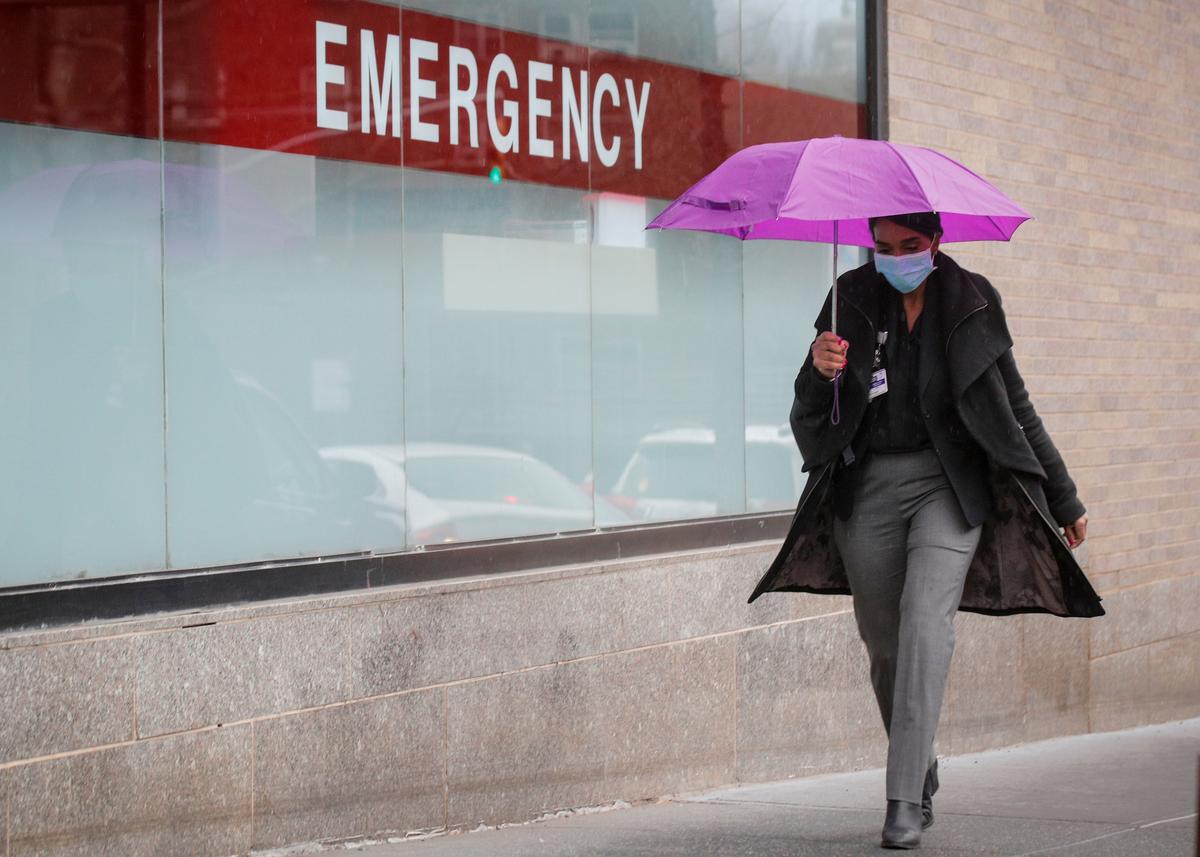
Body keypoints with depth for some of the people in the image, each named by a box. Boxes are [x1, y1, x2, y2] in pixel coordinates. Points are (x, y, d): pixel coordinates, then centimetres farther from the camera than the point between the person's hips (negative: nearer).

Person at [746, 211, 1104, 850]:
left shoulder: (969, 302, 1)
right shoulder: (853, 299, 4)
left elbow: (1016, 409, 11)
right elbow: (809, 415, 4)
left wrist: (1064, 499, 14)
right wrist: (820, 372, -19)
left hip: (949, 482, -2)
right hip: (868, 486, 2)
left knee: (926, 619, -19)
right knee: (883, 642, 5)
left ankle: (905, 801, -22)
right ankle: (922, 775, 27)